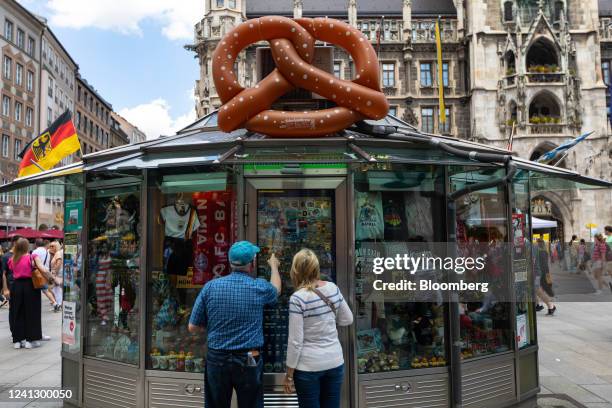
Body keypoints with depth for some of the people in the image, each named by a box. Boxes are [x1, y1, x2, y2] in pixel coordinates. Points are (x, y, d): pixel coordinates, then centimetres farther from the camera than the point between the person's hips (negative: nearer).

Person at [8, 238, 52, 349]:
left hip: (16, 286, 4)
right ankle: (31, 340, 9)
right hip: (30, 286, -4)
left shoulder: (12, 260, 5)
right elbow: (44, 270, -19)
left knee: (18, 313, 13)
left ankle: (18, 340, 18)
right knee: (32, 313, 6)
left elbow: (12, 272, -1)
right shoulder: (32, 257, -10)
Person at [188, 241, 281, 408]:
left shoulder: (210, 287, -6)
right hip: (249, 362, -1)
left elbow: (193, 327, -1)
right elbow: (276, 290, 18)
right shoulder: (260, 287, -8)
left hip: (217, 359, 2)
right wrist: (274, 266, 36)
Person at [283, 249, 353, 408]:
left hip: (308, 366, -5)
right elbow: (348, 320, 11)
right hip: (335, 361, 5)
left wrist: (289, 374, -6)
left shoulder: (298, 298, -18)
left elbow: (295, 341, -16)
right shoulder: (333, 288, -2)